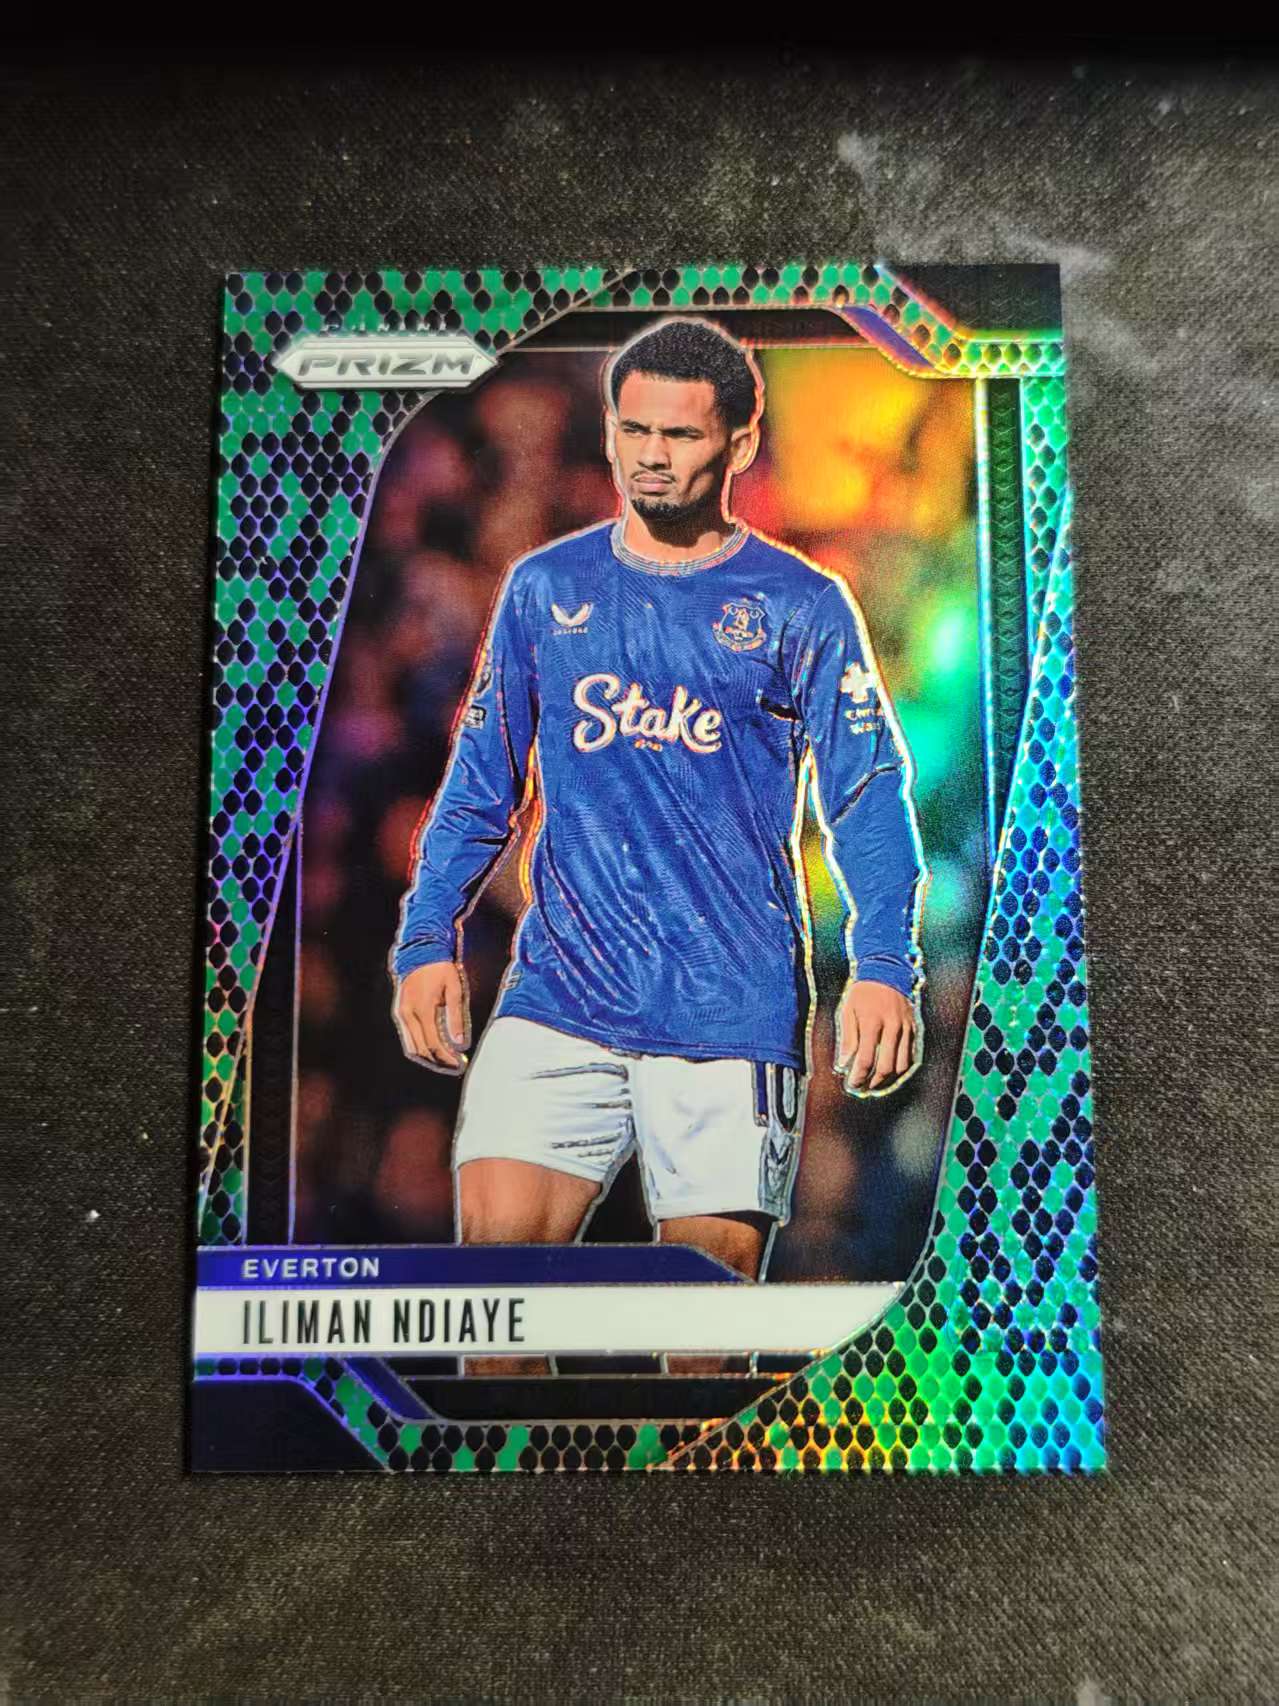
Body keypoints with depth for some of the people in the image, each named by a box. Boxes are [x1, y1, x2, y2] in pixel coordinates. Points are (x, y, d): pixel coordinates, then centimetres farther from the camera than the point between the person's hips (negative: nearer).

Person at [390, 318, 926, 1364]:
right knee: (497, 1239, -7)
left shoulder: (802, 605, 5)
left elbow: (870, 794, 2)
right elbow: (481, 785, 14)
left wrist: (884, 964, -11)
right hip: (557, 999, 2)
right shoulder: (544, 588, 11)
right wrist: (428, 939, 5)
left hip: (734, 1008, -1)